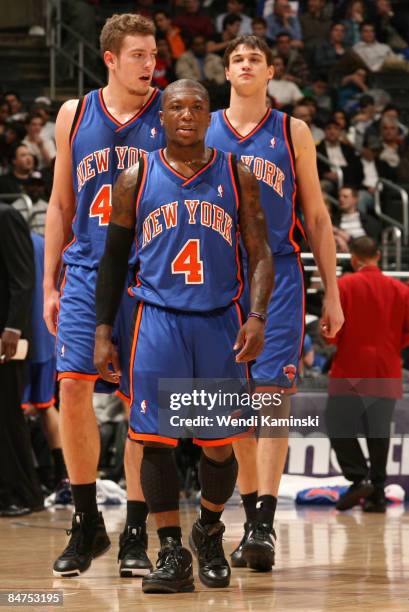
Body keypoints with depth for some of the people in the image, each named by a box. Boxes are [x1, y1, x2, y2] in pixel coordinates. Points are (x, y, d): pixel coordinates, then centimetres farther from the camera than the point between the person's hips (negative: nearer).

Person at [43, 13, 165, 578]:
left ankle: (135, 535, 8)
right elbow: (61, 206, 13)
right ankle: (87, 524, 9)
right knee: (73, 388, -7)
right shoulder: (75, 116, 7)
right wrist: (50, 284, 8)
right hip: (87, 273, 2)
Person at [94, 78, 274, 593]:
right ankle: (172, 554, -1)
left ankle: (209, 533, 28)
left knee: (219, 444, 4)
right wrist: (103, 331, 4)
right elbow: (114, 259, 10)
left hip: (220, 321, 0)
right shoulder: (135, 180, 4)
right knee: (156, 440, -7)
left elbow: (259, 254, 2)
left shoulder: (237, 177, 4)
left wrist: (257, 316, -13)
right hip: (159, 320, 0)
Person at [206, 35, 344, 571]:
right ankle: (252, 522, 15)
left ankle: (265, 524, -19)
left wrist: (332, 295, 4)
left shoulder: (292, 133, 7)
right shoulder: (201, 132, 9)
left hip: (278, 276, -2)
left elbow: (317, 218, 9)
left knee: (271, 395, -13)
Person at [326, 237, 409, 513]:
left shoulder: (343, 286, -7)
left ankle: (359, 478, -10)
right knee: (379, 432, 8)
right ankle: (377, 493, 5)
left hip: (350, 371, -4)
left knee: (340, 427, 4)